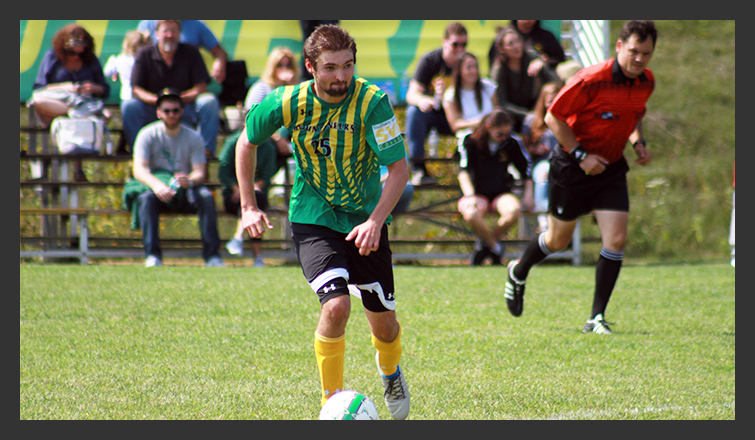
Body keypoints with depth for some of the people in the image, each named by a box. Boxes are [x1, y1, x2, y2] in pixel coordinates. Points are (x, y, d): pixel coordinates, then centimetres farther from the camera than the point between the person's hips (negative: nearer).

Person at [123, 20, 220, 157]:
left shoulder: (191, 52, 0)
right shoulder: (144, 54, 0)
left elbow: (201, 89, -7)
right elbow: (136, 90, -7)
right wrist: (157, 100, -28)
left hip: (185, 110, 0)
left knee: (209, 102, -26)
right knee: (129, 105, -27)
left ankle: (207, 150, -23)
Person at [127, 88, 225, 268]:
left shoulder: (193, 137, 2)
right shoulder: (148, 134, -3)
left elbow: (200, 172, -7)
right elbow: (138, 169, -15)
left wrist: (190, 180, -34)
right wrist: (157, 185, -37)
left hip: (185, 192, 1)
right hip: (158, 189, -1)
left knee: (206, 197, -29)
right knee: (146, 197, -34)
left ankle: (212, 255, -28)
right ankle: (153, 256, -36)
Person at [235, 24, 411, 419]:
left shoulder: (372, 102, -19)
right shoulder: (289, 103, -15)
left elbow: (399, 168, -18)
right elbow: (247, 142, 4)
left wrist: (375, 220, -31)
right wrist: (248, 206, 2)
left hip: (365, 220, 1)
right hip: (313, 219, -1)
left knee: (382, 319, 9)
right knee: (336, 305, -23)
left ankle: (390, 371, 46)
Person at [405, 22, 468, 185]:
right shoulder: (429, 60, -10)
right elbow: (412, 93, -18)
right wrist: (421, 100, -45)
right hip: (430, 111, -1)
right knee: (414, 111, -35)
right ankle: (418, 168, -36)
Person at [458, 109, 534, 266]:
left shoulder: (513, 143, 1)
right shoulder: (470, 141, -6)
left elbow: (526, 168, 13)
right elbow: (463, 171, -14)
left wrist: (528, 193, 2)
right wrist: (470, 195, -29)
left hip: (501, 193, 2)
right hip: (477, 193, -2)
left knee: (514, 210, -35)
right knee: (471, 215, -39)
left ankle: (486, 244, -8)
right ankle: (495, 248, -12)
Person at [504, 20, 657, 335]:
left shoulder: (646, 82, -4)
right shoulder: (592, 79, -25)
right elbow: (553, 117, -17)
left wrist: (638, 143, 0)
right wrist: (581, 155, -21)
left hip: (611, 168, 5)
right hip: (572, 168, -5)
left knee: (616, 240, -10)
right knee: (558, 241, 11)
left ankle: (597, 318, 0)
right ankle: (518, 273, 44)